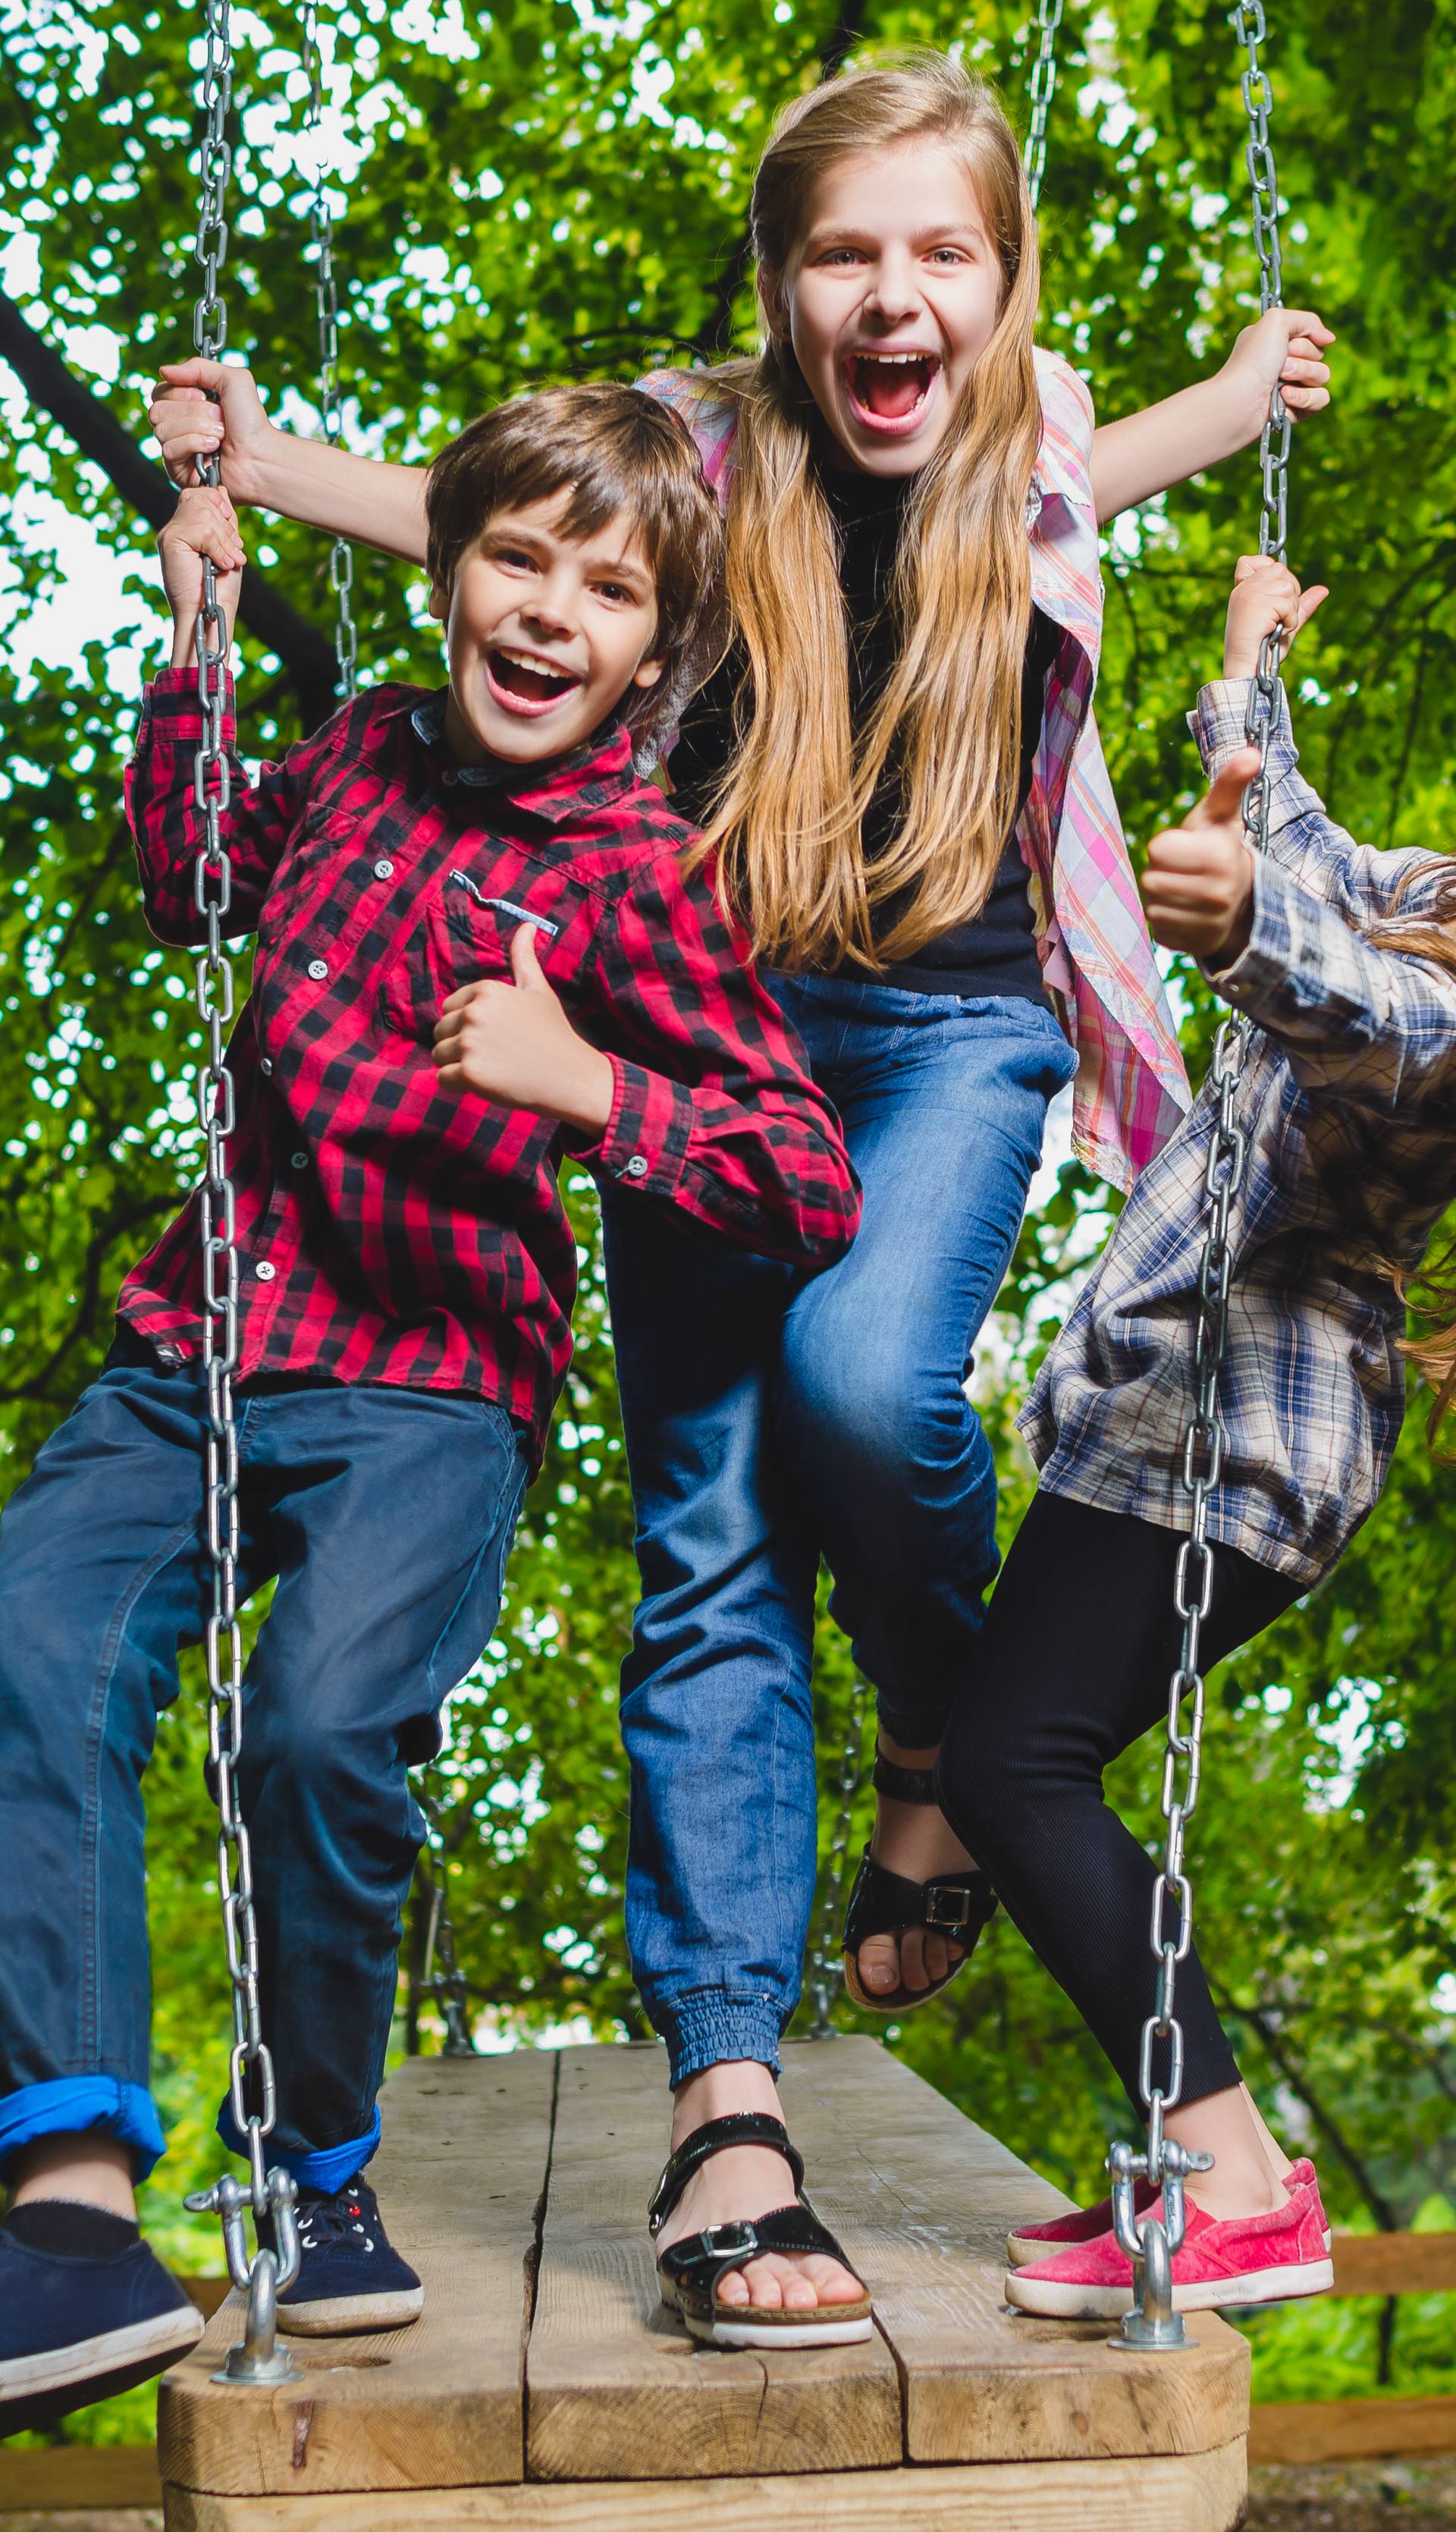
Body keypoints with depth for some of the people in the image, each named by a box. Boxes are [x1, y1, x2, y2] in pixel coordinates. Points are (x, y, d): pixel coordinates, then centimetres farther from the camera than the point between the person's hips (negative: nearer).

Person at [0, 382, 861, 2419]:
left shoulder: (634, 877, -5)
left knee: (330, 1720, -29)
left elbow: (815, 1194, -10)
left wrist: (585, 1088, -22)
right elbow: (190, 885, 35)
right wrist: (194, 640, 27)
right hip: (200, 1338, 5)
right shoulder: (366, 749, 13)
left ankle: (320, 2177, -3)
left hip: (427, 1388, -5)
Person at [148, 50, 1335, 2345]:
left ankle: (947, 1743, 4)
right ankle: (725, 2102, -4)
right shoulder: (706, 452, -6)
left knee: (864, 1375, -30)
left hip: (954, 1018, 0)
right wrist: (260, 466, -2)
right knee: (710, 1549, -7)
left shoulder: (1027, 443, 1)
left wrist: (1241, 399, 32)